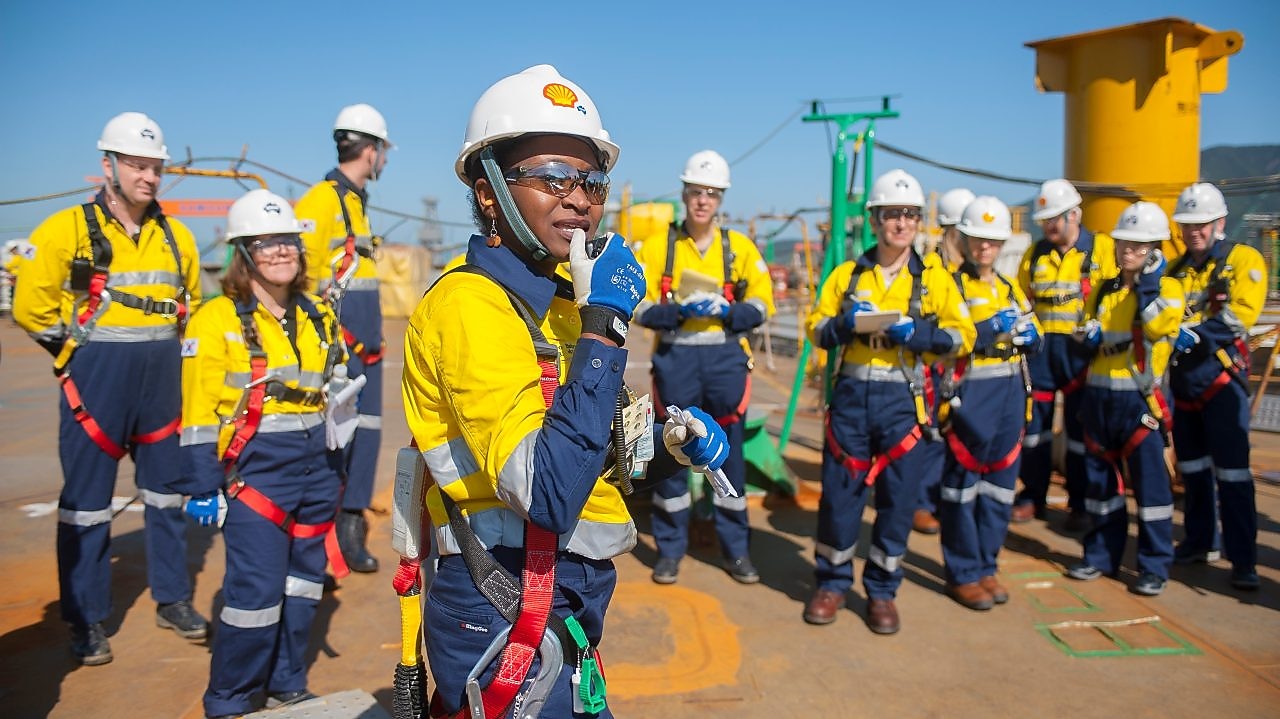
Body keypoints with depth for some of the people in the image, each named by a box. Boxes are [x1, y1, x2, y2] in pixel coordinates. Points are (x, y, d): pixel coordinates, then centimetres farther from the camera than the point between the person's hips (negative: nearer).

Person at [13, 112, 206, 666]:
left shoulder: (175, 236, 7)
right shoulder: (68, 230, -8)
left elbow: (191, 301, 20)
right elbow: (31, 306, -8)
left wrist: (162, 349, 13)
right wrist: (77, 351, -1)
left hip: (162, 388, 5)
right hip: (95, 389, -4)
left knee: (167, 494, 12)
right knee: (87, 504, 4)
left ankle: (172, 599, 26)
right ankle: (87, 620, 16)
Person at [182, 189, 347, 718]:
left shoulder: (317, 317, 11)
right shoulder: (218, 320, -6)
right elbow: (199, 412, -8)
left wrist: (335, 472, 20)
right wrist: (202, 487, -11)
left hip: (315, 471, 6)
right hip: (255, 474, -6)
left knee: (302, 585, 14)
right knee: (256, 592, -5)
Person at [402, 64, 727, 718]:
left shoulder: (557, 297, 10)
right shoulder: (469, 304, -20)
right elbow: (549, 495, -31)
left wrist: (672, 437, 1)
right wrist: (604, 326, -28)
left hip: (564, 607, 9)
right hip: (509, 614, -9)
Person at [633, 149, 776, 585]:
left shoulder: (740, 247, 7)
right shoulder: (658, 245, 4)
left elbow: (762, 306, 3)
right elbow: (639, 307, -2)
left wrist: (726, 310, -15)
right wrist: (679, 310, -18)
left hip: (725, 357, 1)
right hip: (675, 358, -1)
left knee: (729, 452, 6)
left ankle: (736, 549, 19)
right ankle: (670, 549, 18)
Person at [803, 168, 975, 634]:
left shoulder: (934, 278, 6)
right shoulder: (847, 274, 9)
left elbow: (963, 335, 1)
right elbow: (816, 330, 7)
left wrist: (914, 333, -15)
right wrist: (845, 324, -13)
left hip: (904, 399, 0)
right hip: (851, 395, 1)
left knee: (898, 498, 4)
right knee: (839, 493, 4)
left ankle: (882, 591, 21)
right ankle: (832, 583, 22)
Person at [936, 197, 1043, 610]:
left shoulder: (1011, 289, 18)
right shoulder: (951, 285, -2)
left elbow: (1035, 341, 18)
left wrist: (1029, 335, -4)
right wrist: (989, 329, -24)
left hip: (1011, 394, 6)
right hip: (969, 394, -6)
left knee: (1000, 484, 11)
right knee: (963, 484, -1)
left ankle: (986, 567, 22)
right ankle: (962, 574, 8)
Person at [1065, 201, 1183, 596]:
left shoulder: (1167, 288, -3)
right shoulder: (1104, 290, 14)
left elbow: (1159, 325, -21)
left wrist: (1148, 283, -19)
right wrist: (1090, 336, 0)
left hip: (1138, 398, -5)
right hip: (1098, 394, 6)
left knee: (1149, 482, -2)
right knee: (1101, 479, 12)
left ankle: (1155, 566, 7)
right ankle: (1101, 555, 24)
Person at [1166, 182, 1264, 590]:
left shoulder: (1243, 260, -2)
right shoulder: (1175, 268, 14)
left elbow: (1242, 312, -16)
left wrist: (1196, 333, -28)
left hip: (1222, 376, -5)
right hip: (1182, 376, 6)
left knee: (1231, 470, -7)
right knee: (1191, 466, 13)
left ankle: (1243, 560, -3)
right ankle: (1198, 542, 26)